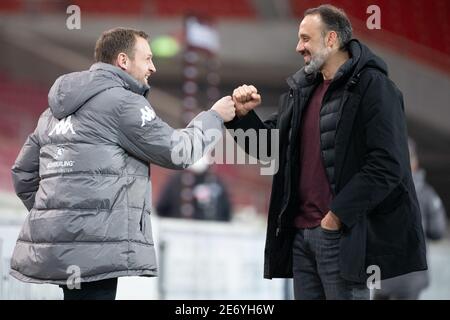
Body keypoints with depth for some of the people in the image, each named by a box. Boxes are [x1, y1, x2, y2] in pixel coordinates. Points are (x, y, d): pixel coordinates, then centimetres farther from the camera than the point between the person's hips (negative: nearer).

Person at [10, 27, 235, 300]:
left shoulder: (58, 108, 20)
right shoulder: (121, 101, -7)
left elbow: (24, 173, 22)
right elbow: (177, 152, -4)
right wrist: (214, 117, 11)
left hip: (53, 246, 9)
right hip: (91, 250, -9)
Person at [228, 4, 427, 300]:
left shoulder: (373, 87, -9)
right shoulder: (301, 88, 14)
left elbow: (387, 166, -16)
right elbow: (270, 145, 21)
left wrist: (337, 216, -17)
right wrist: (245, 115, 2)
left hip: (341, 233, -7)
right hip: (300, 231, 7)